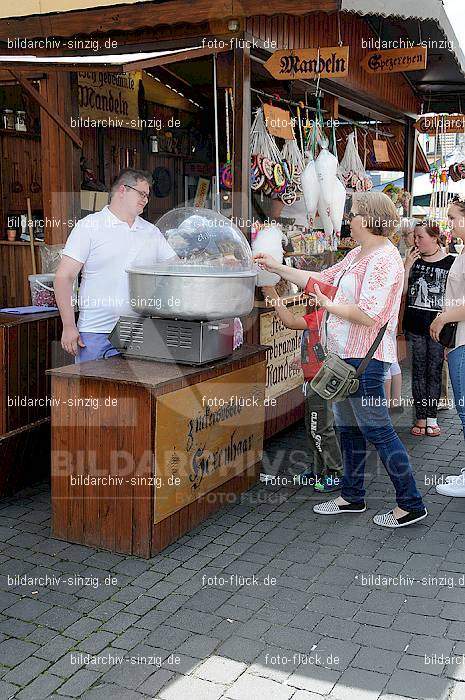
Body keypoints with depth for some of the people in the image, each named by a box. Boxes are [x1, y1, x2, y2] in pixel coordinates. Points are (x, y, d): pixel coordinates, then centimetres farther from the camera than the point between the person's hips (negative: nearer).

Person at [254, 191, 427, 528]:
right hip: (346, 355, 11)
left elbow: (368, 315, -26)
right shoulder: (357, 255, 14)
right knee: (348, 427, 17)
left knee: (378, 430, -4)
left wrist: (329, 305, -14)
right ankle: (353, 496, 30)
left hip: (365, 360, -11)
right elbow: (322, 279, 20)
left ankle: (411, 504, 8)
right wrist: (277, 267, 20)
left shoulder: (383, 260, -18)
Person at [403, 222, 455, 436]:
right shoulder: (413, 260, 6)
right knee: (418, 371, 6)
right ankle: (420, 417, 13)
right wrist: (407, 266, -9)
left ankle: (432, 417, 14)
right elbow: (402, 291, 1)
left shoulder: (450, 262, -2)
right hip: (415, 324, 3)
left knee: (434, 372, 4)